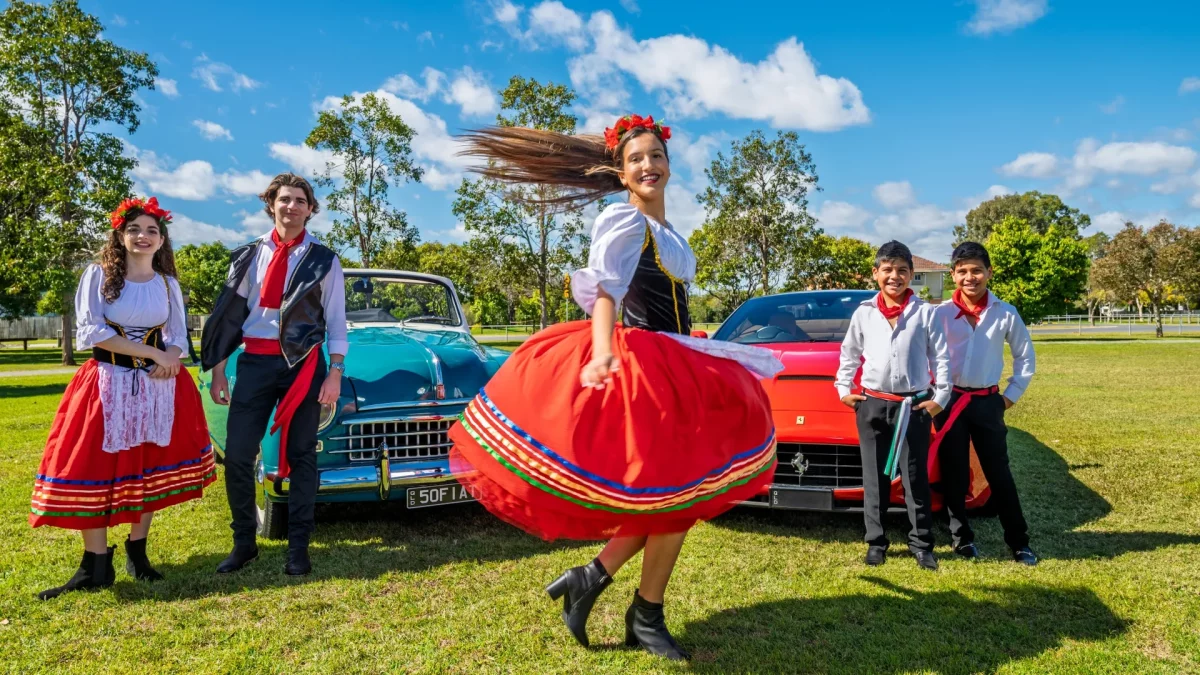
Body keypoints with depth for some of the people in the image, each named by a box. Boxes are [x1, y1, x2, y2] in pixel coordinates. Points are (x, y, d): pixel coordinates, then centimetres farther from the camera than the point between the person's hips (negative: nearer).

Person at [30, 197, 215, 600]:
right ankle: (96, 567, 0)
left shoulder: (167, 284, 9)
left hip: (158, 384, 3)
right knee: (93, 470, -6)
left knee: (149, 469, 3)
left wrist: (170, 360, -14)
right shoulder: (99, 275, 0)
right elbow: (90, 332, -11)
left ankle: (136, 552, 16)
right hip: (107, 382, -2)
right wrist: (152, 353, -16)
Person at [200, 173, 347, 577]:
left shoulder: (324, 260, 4)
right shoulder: (249, 256, 10)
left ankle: (298, 547, 11)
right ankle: (244, 542, 13)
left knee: (301, 455, 3)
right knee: (237, 453, -2)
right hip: (254, 362, 2)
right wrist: (218, 370, 6)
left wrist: (335, 373, -7)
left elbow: (336, 322, 3)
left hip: (303, 363, -2)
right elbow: (230, 313, 10)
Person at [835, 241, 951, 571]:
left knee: (916, 477, 3)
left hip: (914, 405, -2)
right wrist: (844, 389, 8)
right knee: (875, 478, 7)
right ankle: (876, 542, 16)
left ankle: (921, 544, 14)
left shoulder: (925, 312, -1)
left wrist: (940, 397, -3)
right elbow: (849, 354, 15)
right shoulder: (863, 313, 4)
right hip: (872, 404, 2)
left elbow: (941, 357, 2)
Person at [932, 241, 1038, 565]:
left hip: (988, 402, 0)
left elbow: (1025, 356, 9)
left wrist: (1012, 395, 5)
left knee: (999, 474, 6)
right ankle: (962, 538, 19)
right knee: (954, 475, 6)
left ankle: (1019, 542, 16)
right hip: (950, 401, 0)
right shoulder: (941, 314, -4)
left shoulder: (1006, 314, 0)